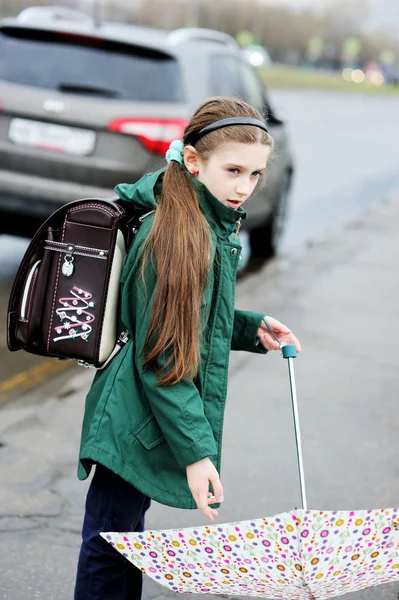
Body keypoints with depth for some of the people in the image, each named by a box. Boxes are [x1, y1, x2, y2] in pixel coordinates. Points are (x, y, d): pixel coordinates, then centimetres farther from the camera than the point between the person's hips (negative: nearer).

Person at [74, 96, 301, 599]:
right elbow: (162, 358, -22)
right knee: (109, 544, 2)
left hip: (140, 423, 10)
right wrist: (196, 449, -22)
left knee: (125, 539, 22)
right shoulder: (176, 233, -23)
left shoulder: (213, 225, 7)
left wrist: (252, 329, 7)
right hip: (135, 425, -10)